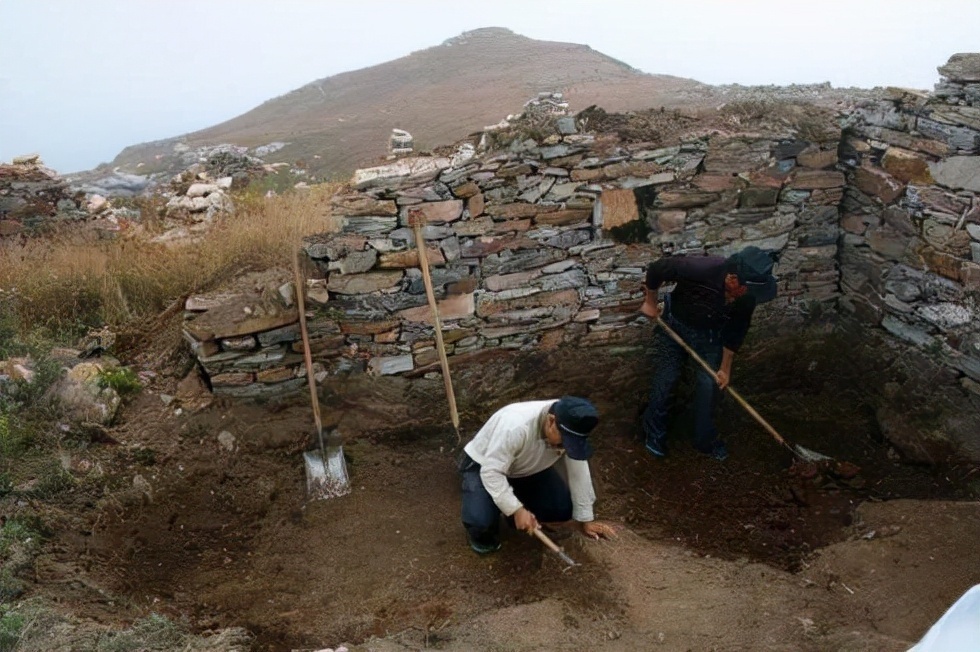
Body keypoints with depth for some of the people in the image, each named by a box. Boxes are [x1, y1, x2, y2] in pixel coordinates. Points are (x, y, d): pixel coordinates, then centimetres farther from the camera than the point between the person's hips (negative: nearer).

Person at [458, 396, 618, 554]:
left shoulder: (570, 431, -23)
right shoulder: (516, 426, -42)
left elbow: (578, 473, -13)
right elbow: (491, 472, -36)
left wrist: (585, 520, -7)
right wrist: (517, 510, -38)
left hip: (528, 468, 5)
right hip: (483, 466, -5)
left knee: (563, 508, -12)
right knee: (480, 520, -30)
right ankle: (482, 532, 6)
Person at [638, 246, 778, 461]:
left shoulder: (747, 297, -24)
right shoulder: (701, 269, -40)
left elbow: (736, 331, -8)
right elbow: (657, 268, -28)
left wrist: (725, 368, -1)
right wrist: (651, 302, -14)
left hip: (710, 333, 3)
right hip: (675, 324, -3)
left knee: (709, 384, 3)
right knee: (665, 379, 2)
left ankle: (705, 439, 24)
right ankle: (654, 433, 24)